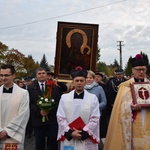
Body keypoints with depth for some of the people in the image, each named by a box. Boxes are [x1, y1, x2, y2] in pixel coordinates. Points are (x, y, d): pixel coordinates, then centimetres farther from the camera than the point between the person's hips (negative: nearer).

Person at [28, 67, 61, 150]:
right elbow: (30, 104, 0)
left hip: (52, 119, 0)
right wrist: (39, 111, -14)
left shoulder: (54, 87, 10)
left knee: (53, 143, 2)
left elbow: (58, 102, 2)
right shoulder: (31, 88, 8)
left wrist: (49, 110, -13)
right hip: (37, 120, 0)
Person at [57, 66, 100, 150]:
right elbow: (60, 118, 0)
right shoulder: (64, 98, 3)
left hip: (87, 139, -1)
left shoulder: (93, 98, 0)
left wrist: (83, 133, -12)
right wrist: (70, 133, -10)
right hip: (68, 139, 1)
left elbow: (95, 119, -4)